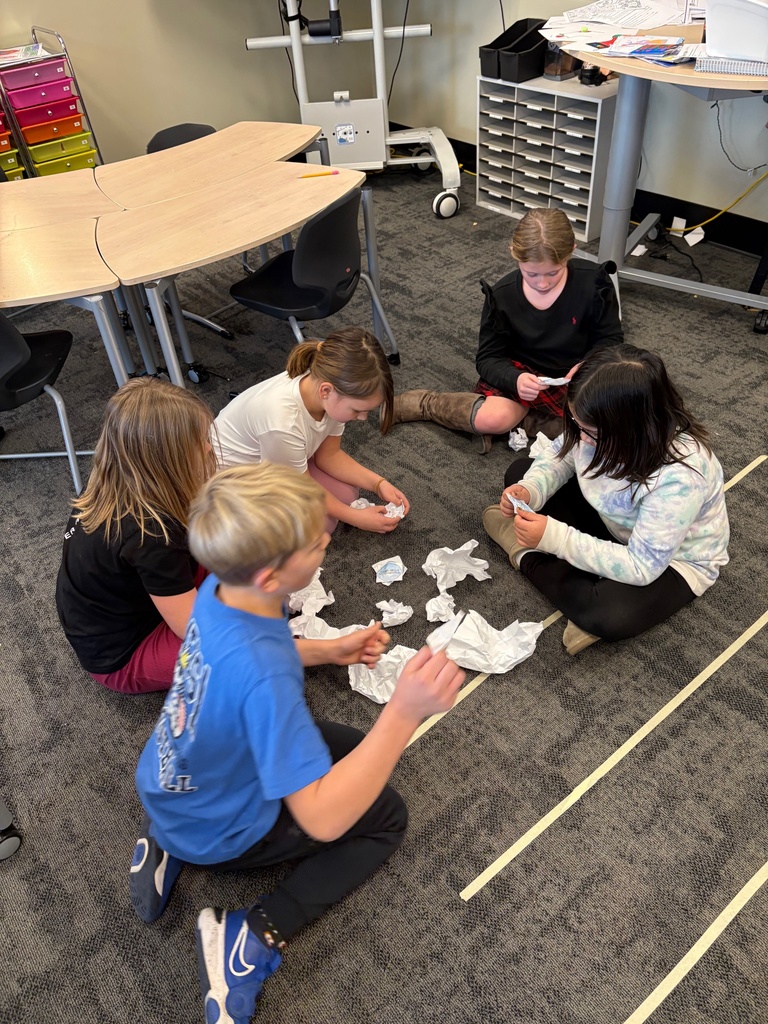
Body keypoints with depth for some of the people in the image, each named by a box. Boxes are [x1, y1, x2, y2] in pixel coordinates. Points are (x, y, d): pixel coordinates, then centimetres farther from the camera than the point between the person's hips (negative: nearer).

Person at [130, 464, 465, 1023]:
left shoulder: (219, 589, -18)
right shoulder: (262, 674, -42)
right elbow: (323, 819, -39)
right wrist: (404, 713, -48)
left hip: (168, 789, 6)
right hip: (218, 831, -6)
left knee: (352, 748, 23)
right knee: (387, 815, 8)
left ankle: (168, 843, 17)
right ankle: (255, 937, -1)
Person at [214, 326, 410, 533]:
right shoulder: (283, 422, -42)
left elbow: (329, 454, -5)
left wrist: (379, 483, -14)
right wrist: (356, 518, -15)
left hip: (280, 461, 7)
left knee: (347, 494, -1)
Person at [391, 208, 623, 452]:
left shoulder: (594, 282, -16)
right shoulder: (503, 295, -13)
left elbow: (611, 339, -5)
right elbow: (488, 358, -10)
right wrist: (515, 378, -32)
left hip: (575, 376, 2)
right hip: (523, 373, -2)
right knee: (491, 419, -31)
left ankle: (518, 417, -16)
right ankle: (416, 403, -9)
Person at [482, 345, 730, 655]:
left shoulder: (680, 475, -40)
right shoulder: (601, 426, -24)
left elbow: (640, 567, -35)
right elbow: (560, 455, -3)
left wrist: (554, 537, -39)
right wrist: (529, 490, -24)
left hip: (674, 561, -5)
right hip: (613, 524, 6)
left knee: (608, 615, -35)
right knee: (520, 471, 1)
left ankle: (526, 555, -9)